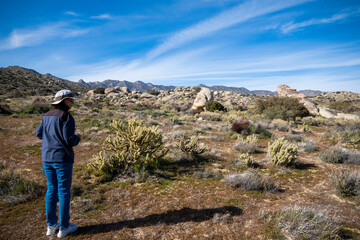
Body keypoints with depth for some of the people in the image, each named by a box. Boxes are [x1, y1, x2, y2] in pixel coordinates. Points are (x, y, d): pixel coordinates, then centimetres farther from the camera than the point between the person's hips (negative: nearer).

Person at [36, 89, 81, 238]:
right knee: (64, 192, 5)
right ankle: (64, 228, 18)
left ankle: (51, 225, 29)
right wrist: (77, 138, 1)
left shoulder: (47, 116, 7)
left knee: (51, 189, 18)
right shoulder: (66, 117, -16)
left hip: (46, 158, 7)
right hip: (62, 158, -7)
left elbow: (39, 134, 16)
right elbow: (69, 141, -20)